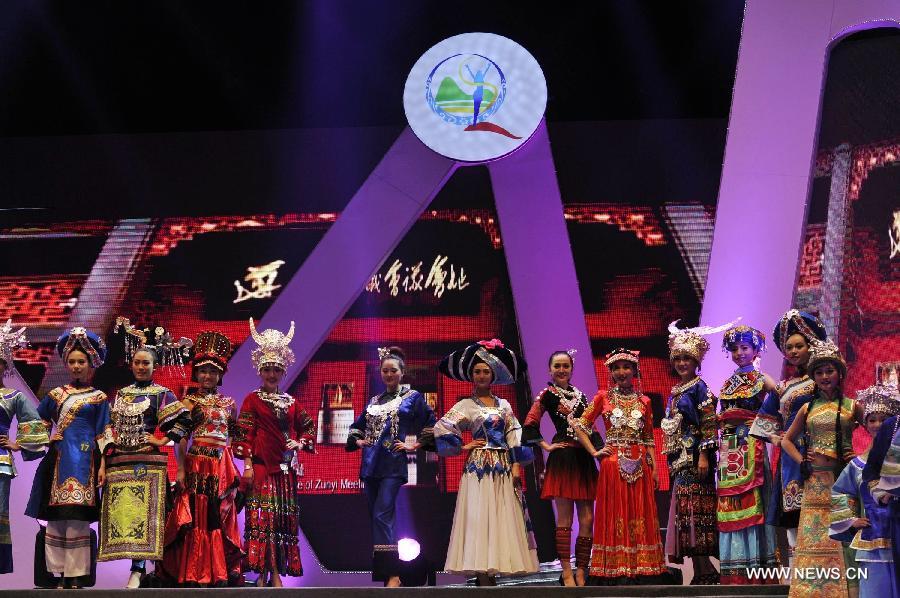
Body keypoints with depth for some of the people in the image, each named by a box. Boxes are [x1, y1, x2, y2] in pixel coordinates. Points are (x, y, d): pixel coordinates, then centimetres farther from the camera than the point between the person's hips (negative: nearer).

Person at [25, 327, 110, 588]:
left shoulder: (98, 397, 7)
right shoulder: (56, 394, 13)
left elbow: (103, 434, 4)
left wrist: (103, 465, -3)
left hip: (84, 460, -3)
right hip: (58, 459, 3)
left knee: (77, 518, -7)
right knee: (55, 517, 0)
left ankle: (76, 576, -5)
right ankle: (60, 573, 5)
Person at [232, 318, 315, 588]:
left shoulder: (291, 402, 14)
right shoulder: (252, 400, 1)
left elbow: (308, 426, 23)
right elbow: (244, 434, -4)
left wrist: (301, 443, 3)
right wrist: (247, 465, -12)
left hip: (286, 467, 5)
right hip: (262, 465, -5)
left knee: (284, 518, 5)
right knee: (263, 516, -8)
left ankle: (275, 572, 11)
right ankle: (271, 573, -6)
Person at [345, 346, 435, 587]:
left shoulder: (412, 398, 3)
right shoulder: (374, 401, 18)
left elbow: (432, 427, -2)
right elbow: (356, 427, 30)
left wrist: (414, 446, -7)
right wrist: (358, 441, 11)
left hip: (393, 465, -6)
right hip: (371, 465, 6)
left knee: (382, 516, -17)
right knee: (377, 518, 6)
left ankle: (392, 575, -17)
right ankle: (390, 574, 12)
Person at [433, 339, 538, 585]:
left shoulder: (504, 405, 13)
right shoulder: (466, 405, 2)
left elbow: (514, 436, 8)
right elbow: (441, 428, -6)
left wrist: (516, 466, -1)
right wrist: (462, 447, -4)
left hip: (503, 468, 4)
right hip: (479, 467, -4)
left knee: (503, 517, 1)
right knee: (480, 517, -8)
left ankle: (492, 570, 5)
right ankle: (483, 576, -9)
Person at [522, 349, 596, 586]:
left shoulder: (579, 394, 17)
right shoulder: (547, 394, 0)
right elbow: (529, 425, -6)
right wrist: (547, 446, -5)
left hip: (584, 459, 6)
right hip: (562, 459, -6)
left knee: (587, 519, 2)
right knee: (565, 519, -3)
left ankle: (581, 572, 8)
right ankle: (567, 573, 1)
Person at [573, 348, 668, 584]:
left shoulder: (643, 401, 10)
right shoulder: (603, 398, 4)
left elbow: (649, 439, 12)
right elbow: (580, 426, 4)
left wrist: (654, 469, 5)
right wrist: (594, 452, -4)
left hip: (640, 466, 2)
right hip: (613, 465, -2)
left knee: (641, 517, 3)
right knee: (615, 516, -1)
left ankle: (642, 571, 8)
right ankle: (615, 572, 1)